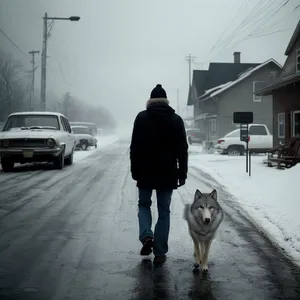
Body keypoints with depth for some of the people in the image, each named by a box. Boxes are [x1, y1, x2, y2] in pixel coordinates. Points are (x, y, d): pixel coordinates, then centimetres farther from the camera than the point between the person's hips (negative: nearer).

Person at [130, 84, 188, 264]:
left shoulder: (141, 117, -2)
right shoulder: (176, 119, 2)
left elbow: (135, 147, -4)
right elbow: (182, 150, 1)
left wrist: (135, 171, 2)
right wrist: (182, 173, 5)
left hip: (146, 172, -1)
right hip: (167, 173, 1)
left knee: (144, 204, 18)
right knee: (164, 211, 7)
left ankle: (146, 236, -6)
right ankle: (160, 253, 6)